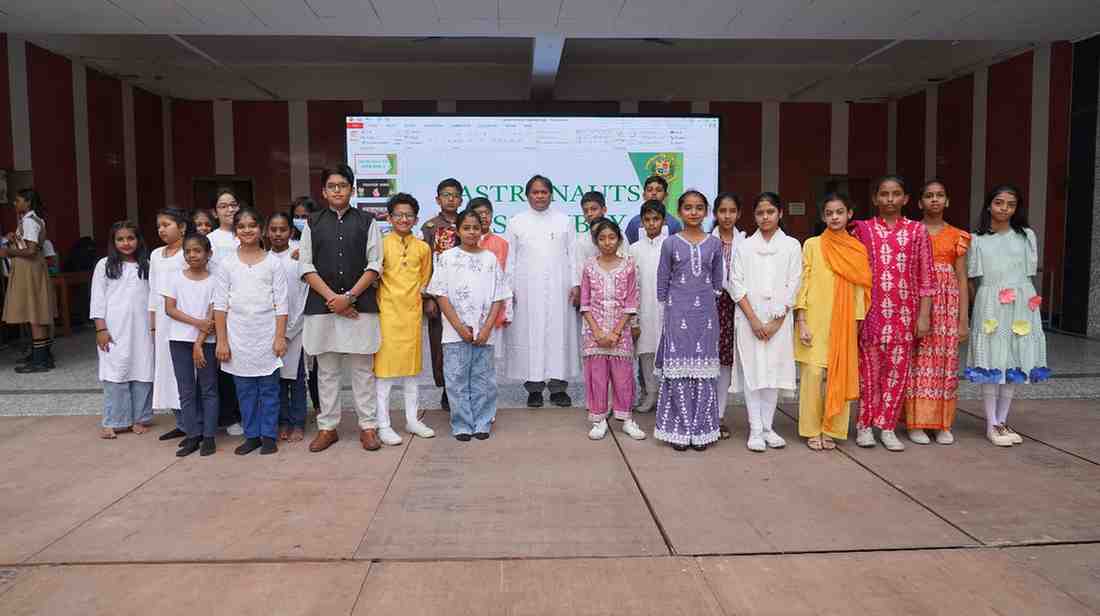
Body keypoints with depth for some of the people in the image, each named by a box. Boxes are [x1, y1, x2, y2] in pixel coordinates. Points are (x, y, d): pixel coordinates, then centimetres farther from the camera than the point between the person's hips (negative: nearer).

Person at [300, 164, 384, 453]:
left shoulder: (366, 222, 5)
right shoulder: (313, 223, 9)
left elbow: (375, 264, -1)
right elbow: (306, 266, 3)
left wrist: (349, 296, -11)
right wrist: (331, 298, -9)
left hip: (360, 305, -1)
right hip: (322, 306, 2)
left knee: (362, 368, 4)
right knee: (326, 369, 8)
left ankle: (368, 426, 12)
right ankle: (327, 427, 18)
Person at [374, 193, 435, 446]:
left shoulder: (422, 248, 8)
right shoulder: (381, 244, -2)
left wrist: (418, 294, 3)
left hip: (412, 311, 4)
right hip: (387, 312, -4)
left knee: (411, 366, 11)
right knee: (385, 367, -2)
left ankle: (412, 420, 22)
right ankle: (383, 425, 6)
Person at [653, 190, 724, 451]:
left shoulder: (714, 243, 6)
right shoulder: (671, 243, 1)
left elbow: (718, 281, 12)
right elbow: (662, 282, 6)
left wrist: (710, 303, 11)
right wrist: (668, 308, 7)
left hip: (706, 313, 2)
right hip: (678, 313, -1)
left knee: (704, 370, 4)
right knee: (678, 370, 0)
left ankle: (701, 429, 14)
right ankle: (680, 429, 10)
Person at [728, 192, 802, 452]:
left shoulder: (791, 246, 5)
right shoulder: (744, 246, 6)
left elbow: (793, 286, 0)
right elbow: (736, 285, 0)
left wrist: (776, 321, -7)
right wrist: (754, 319, -9)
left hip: (779, 319, 0)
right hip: (749, 318, 0)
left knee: (774, 371, 4)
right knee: (751, 372, 0)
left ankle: (767, 427, 14)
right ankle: (755, 430, 6)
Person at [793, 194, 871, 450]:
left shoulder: (858, 249, 8)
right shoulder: (812, 245, 2)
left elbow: (859, 289, 9)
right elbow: (803, 284, -1)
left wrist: (857, 325, 3)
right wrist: (801, 322, -8)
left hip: (843, 324, 2)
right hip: (815, 322, -2)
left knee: (839, 377, 2)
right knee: (814, 374, -5)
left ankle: (831, 430, 15)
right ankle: (812, 431, 8)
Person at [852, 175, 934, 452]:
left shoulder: (917, 231, 4)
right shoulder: (862, 229, 3)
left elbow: (925, 277, 3)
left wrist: (923, 315, -2)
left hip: (904, 312, 1)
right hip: (871, 311, -1)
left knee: (898, 370, 5)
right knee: (870, 369, 4)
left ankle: (888, 427, 16)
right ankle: (865, 425, 17)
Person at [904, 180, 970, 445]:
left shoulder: (957, 236, 9)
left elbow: (962, 279, 7)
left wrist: (964, 319, 1)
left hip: (947, 304, 2)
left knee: (945, 361, 4)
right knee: (918, 361, -2)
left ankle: (943, 424, 14)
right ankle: (917, 422, 6)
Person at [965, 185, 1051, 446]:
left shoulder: (1027, 236, 9)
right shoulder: (978, 240, 4)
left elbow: (1030, 274, 9)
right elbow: (975, 279, 4)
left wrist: (1027, 303, 2)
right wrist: (990, 302, -3)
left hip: (1020, 307, 2)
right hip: (990, 306, -2)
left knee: (1014, 362, 6)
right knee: (991, 364, -3)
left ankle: (1002, 421, 17)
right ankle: (991, 425, 4)